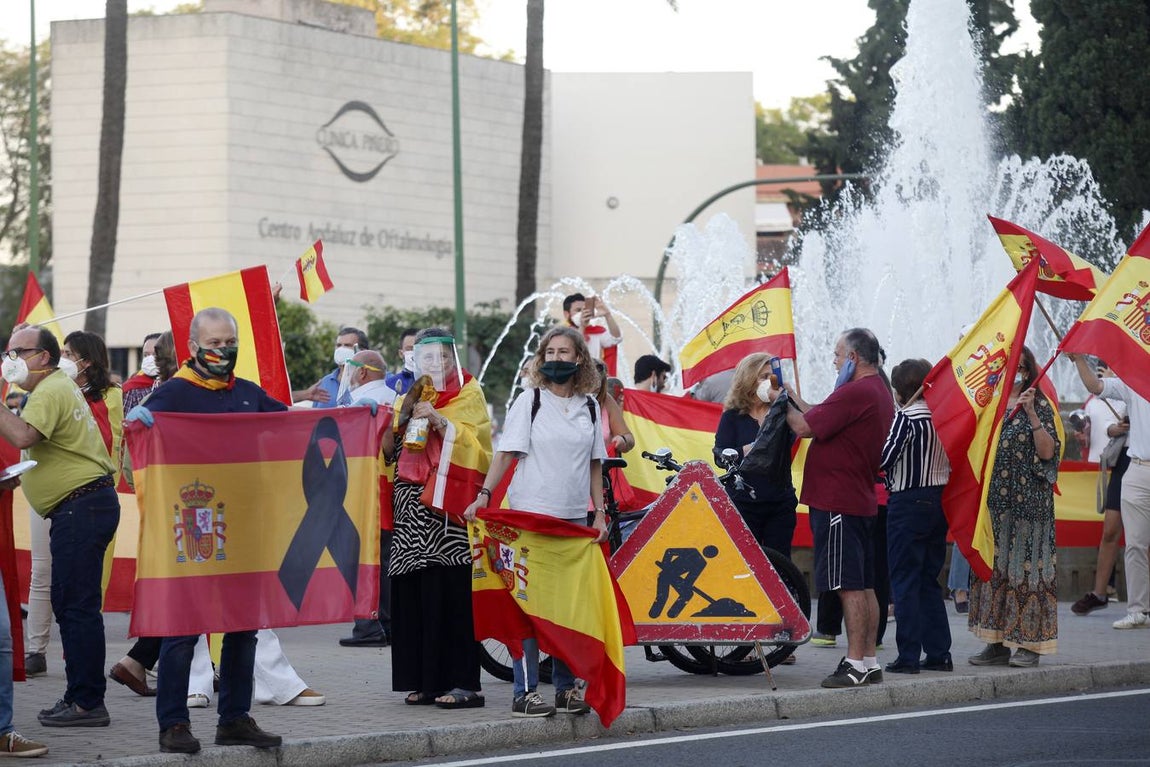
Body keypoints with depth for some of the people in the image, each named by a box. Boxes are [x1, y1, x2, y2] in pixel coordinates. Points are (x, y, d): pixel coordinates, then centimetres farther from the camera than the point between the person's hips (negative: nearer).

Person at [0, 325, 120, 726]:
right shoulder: (59, 387, 21)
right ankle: (80, 696, 16)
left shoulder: (51, 392, -12)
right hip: (83, 508, 11)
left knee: (76, 606, -10)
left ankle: (87, 702, -10)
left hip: (81, 508, -11)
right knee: (70, 606, 13)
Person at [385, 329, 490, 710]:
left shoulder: (468, 395, 5)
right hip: (410, 504, 6)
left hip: (446, 506, -6)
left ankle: (463, 683, -11)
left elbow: (474, 442, -8)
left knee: (449, 592, -11)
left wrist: (439, 421, -18)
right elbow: (391, 449, 19)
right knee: (413, 594, 2)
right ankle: (424, 681, 7)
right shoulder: (411, 398, 21)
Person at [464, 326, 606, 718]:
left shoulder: (589, 407, 11)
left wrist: (599, 513, 11)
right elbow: (507, 452, -5)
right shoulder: (530, 400, 0)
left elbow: (595, 464, 16)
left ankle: (566, 687, 15)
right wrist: (484, 494, -17)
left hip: (574, 517, 4)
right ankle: (525, 692, -5)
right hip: (530, 513, -4)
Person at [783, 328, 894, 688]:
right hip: (863, 500, 10)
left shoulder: (855, 393, -18)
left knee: (849, 587, -8)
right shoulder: (881, 393, 16)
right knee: (864, 586, 12)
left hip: (838, 503, -10)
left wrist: (783, 404, 0)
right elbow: (824, 421, 20)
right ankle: (869, 662, 16)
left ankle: (857, 665, -8)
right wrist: (796, 401, 22)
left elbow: (805, 428, -17)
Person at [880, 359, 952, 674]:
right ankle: (938, 653, 14)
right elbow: (950, 461, 11)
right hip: (938, 500, 7)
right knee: (929, 581, 14)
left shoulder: (906, 417, -13)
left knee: (905, 580, -2)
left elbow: (884, 458, -18)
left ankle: (908, 656, -3)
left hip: (908, 502, -7)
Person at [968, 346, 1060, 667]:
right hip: (995, 501, 5)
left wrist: (1031, 414, -17)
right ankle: (998, 641, 8)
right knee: (994, 566, 4)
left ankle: (1028, 642, -2)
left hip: (1028, 501, -5)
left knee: (1025, 565, -5)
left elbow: (1046, 452, -11)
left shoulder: (1039, 405, -1)